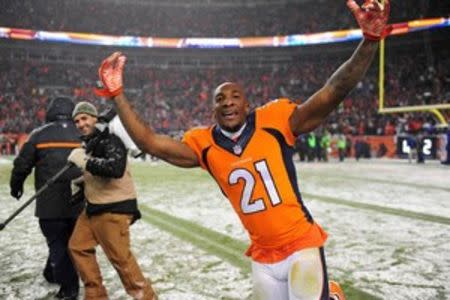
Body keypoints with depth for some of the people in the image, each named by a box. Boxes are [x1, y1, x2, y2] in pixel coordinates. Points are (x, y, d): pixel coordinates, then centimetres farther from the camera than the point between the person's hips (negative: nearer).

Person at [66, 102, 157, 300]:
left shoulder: (110, 140, -16)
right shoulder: (88, 143, 12)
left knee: (120, 257, -7)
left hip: (115, 208, -10)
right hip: (93, 207, 10)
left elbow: (116, 169, -35)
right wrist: (81, 181, 15)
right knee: (78, 246, 13)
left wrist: (85, 161, -30)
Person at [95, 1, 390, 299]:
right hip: (263, 257, 4)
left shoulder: (274, 120, -9)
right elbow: (151, 143, -1)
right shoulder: (204, 144, 1)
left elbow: (331, 95, -17)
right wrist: (117, 95, -5)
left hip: (301, 246, -3)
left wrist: (370, 40, -27)